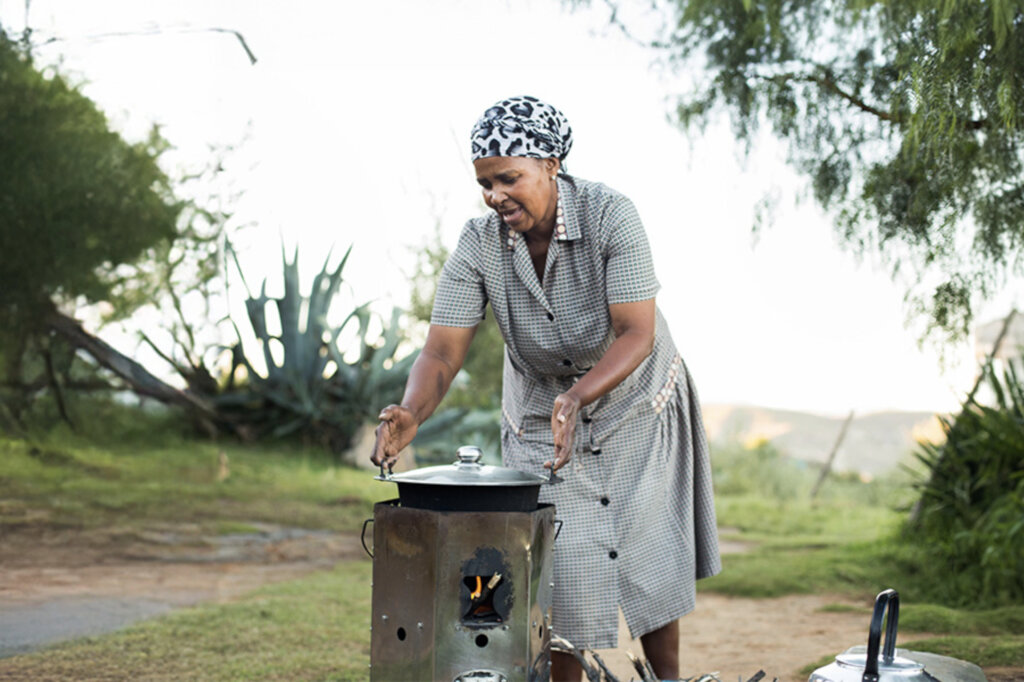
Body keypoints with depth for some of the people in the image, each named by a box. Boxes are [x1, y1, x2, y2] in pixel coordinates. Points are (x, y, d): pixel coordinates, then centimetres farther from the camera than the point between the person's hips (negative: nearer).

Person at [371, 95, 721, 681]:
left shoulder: (611, 216, -26)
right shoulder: (479, 245, -19)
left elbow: (637, 335, -30)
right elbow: (443, 353, -21)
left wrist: (578, 396, -46)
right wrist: (411, 413, -41)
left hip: (634, 399, -2)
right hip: (540, 410, 2)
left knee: (649, 556, -1)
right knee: (555, 571, -4)